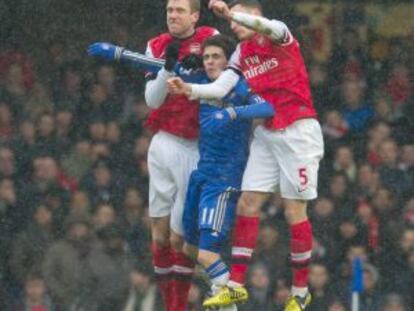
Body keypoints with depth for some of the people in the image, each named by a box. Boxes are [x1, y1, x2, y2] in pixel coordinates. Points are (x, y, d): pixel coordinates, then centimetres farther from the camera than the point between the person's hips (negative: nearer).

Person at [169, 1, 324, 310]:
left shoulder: (279, 35, -8)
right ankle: (236, 285, 0)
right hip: (266, 134, 6)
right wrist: (189, 89, -21)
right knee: (247, 204, -2)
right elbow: (220, 88, -2)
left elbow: (264, 26, -33)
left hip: (298, 132, -6)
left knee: (295, 212, -2)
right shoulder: (242, 53, 10)